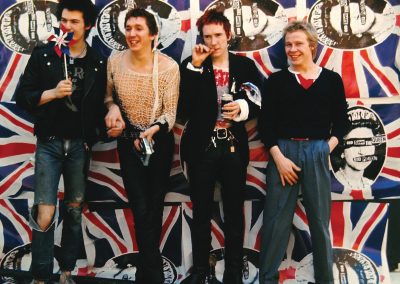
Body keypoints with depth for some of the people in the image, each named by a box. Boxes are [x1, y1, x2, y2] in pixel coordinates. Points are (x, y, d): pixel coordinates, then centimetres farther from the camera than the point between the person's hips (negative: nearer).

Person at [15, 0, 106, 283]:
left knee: (75, 210, 11)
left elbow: (101, 102, 8)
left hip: (79, 145, 2)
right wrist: (54, 92, -18)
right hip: (49, 143, -2)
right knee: (45, 214, -7)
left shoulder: (98, 63, 2)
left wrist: (91, 137, -3)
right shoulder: (43, 55, -2)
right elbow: (23, 97, -3)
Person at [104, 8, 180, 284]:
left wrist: (152, 131, -31)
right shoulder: (115, 62, -6)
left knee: (154, 208, 9)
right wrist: (113, 110, -12)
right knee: (141, 209, -3)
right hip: (128, 142, 1)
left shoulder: (168, 66, -14)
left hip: (159, 141, -1)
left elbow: (170, 112, -13)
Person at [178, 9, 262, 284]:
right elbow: (184, 108, -14)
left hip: (234, 147, 1)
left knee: (234, 211, 9)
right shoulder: (191, 65, 0)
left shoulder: (245, 65, 2)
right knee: (201, 212, 10)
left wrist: (242, 107, -18)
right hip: (201, 147, 0)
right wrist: (195, 66, -18)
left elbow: (257, 103, 3)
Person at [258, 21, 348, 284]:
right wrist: (278, 157, -9)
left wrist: (327, 148, -5)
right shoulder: (277, 80, 5)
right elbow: (265, 123, 1)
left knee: (320, 219, 9)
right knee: (277, 219, 4)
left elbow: (341, 122, 9)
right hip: (283, 152, 0)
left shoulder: (332, 80, 7)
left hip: (317, 154, 1)